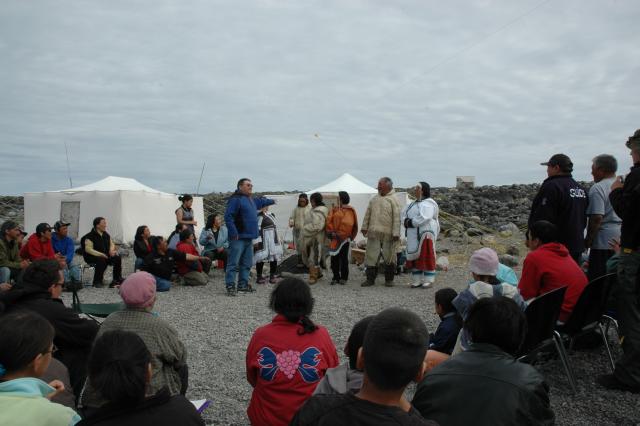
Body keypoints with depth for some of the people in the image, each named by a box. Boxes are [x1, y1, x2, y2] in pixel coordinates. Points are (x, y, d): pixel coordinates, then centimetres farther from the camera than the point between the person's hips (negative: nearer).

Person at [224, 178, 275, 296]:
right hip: (238, 238, -10)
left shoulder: (251, 200, 19)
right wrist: (234, 233, -22)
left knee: (247, 264, 13)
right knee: (234, 263, -7)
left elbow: (260, 201, 42)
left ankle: (243, 285, 22)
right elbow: (228, 216, -19)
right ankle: (230, 286, -2)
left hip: (249, 238, 10)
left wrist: (271, 201, 56)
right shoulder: (235, 199, -12)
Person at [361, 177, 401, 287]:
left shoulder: (393, 199, -5)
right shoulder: (374, 199, 12)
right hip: (374, 233, 5)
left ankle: (389, 279, 18)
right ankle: (370, 279, 12)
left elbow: (396, 218, -10)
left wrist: (396, 233, -15)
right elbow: (368, 214, 16)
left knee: (389, 257, 6)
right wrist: (365, 227, 11)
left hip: (388, 234, -5)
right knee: (371, 256, 4)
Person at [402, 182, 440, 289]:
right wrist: (406, 221, -7)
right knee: (414, 256, 8)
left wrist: (411, 222, -16)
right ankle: (417, 280, 15)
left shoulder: (428, 204, -10)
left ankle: (428, 280, 4)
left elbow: (424, 218, -24)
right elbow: (403, 213, 13)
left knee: (426, 256, -3)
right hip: (413, 235, 8)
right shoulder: (414, 203, 18)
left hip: (425, 233, -8)